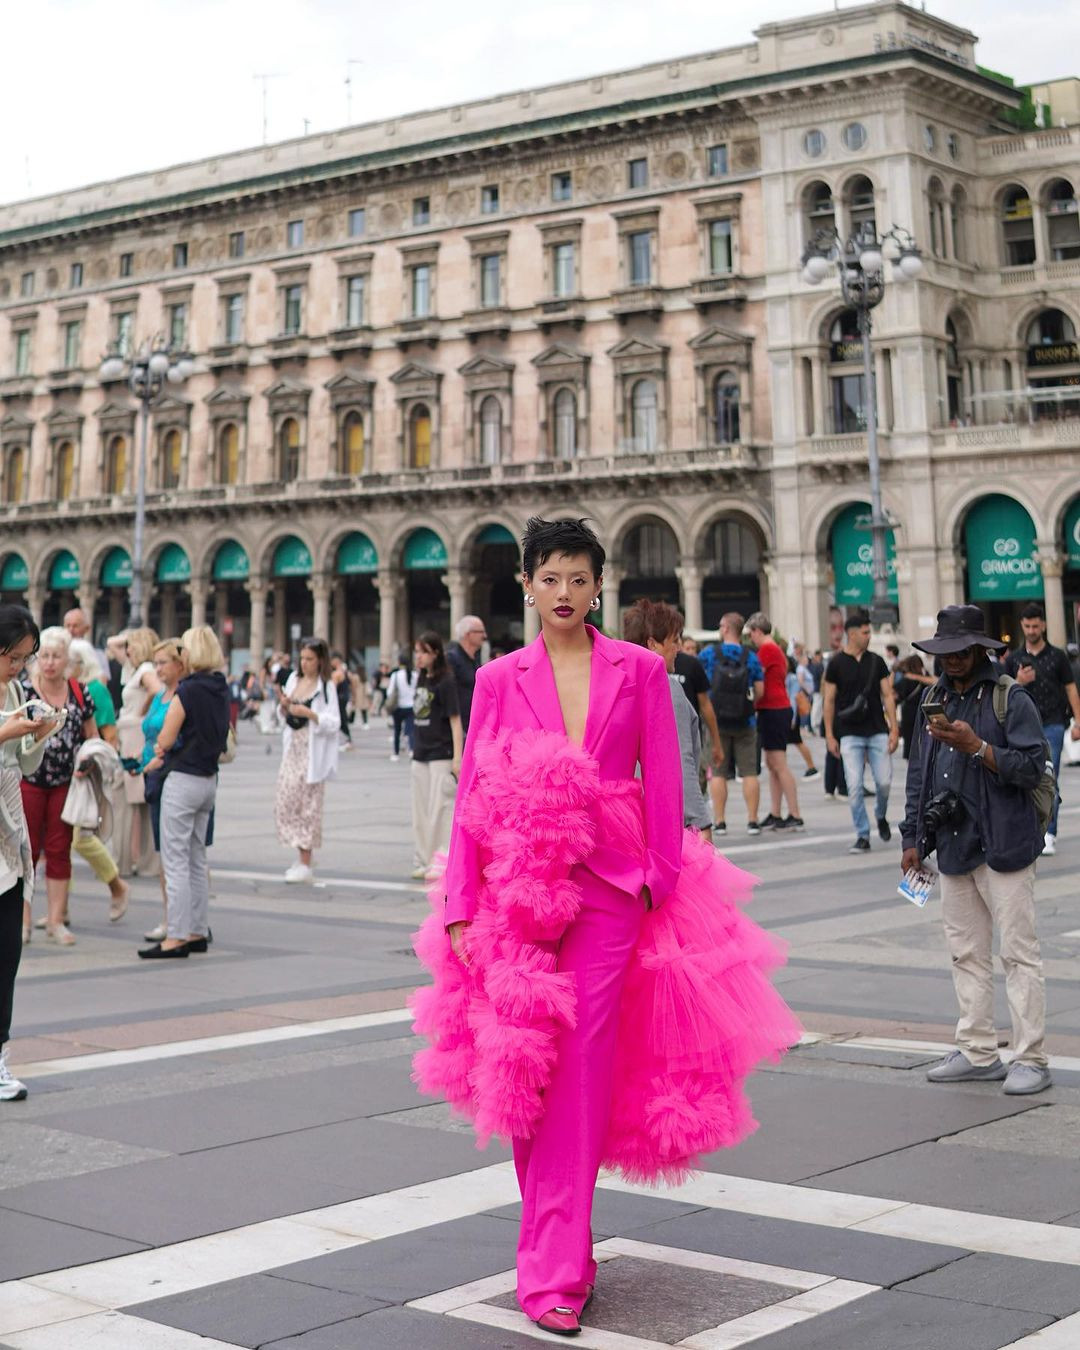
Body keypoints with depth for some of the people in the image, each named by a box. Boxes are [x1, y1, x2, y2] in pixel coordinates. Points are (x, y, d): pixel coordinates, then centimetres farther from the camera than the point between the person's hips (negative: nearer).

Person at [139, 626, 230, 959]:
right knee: (196, 860, 14)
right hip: (209, 779, 8)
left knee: (176, 861, -4)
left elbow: (164, 740, -15)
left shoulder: (188, 690, -16)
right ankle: (198, 931, 18)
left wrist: (160, 749, 8)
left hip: (183, 780, -8)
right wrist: (167, 755, 13)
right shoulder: (222, 690, 7)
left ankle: (177, 937, -4)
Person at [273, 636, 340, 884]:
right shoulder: (294, 679, 9)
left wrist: (309, 713, -22)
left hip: (313, 752, -6)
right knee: (284, 801, 5)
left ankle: (306, 864, 1)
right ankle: (300, 858, 17)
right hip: (292, 747, 6)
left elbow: (334, 723, -11)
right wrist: (284, 706, -3)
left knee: (308, 805, -4)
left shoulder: (326, 686, -7)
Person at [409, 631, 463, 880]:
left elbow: (455, 720, -13)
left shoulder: (446, 682, -11)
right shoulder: (421, 679, 10)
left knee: (440, 812, -7)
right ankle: (423, 862, 18)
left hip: (441, 756, -8)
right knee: (421, 812, 11)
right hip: (421, 756, 8)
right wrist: (415, 748, 13)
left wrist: (457, 758, -18)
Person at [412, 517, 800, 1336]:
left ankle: (554, 1270, -3)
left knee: (582, 1071, -7)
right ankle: (563, 1258, 20)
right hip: (518, 890, 1)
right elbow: (474, 794, 4)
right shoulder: (501, 679, 5)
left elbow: (664, 785, 5)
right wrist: (460, 906, -1)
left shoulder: (640, 671, 5)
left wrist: (663, 882, -3)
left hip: (611, 891, -1)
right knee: (528, 1067, 4)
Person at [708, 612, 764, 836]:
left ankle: (720, 822, 5)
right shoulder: (751, 658, -2)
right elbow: (759, 691, -1)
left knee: (717, 773, 6)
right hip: (745, 722, 1)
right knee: (750, 772, 6)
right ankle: (752, 821, 4)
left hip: (716, 721, -1)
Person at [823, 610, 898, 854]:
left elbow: (887, 696, 7)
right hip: (850, 735, -2)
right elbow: (829, 701, 3)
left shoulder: (876, 661, 7)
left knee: (884, 781, -3)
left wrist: (894, 728, -2)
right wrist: (829, 735, -2)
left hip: (878, 732, 2)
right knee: (854, 786, -6)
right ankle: (862, 836, 2)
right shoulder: (837, 664, 0)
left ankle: (881, 817, 28)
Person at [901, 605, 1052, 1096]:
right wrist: (912, 838, 16)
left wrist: (978, 747, -23)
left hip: (1003, 847, -7)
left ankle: (1030, 1059, 1)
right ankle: (978, 1053, 19)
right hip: (954, 848, 7)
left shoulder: (1010, 700, -6)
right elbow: (918, 773, 19)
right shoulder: (934, 700, 14)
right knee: (967, 954, 11)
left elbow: (1032, 768, -13)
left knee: (1019, 953, -3)